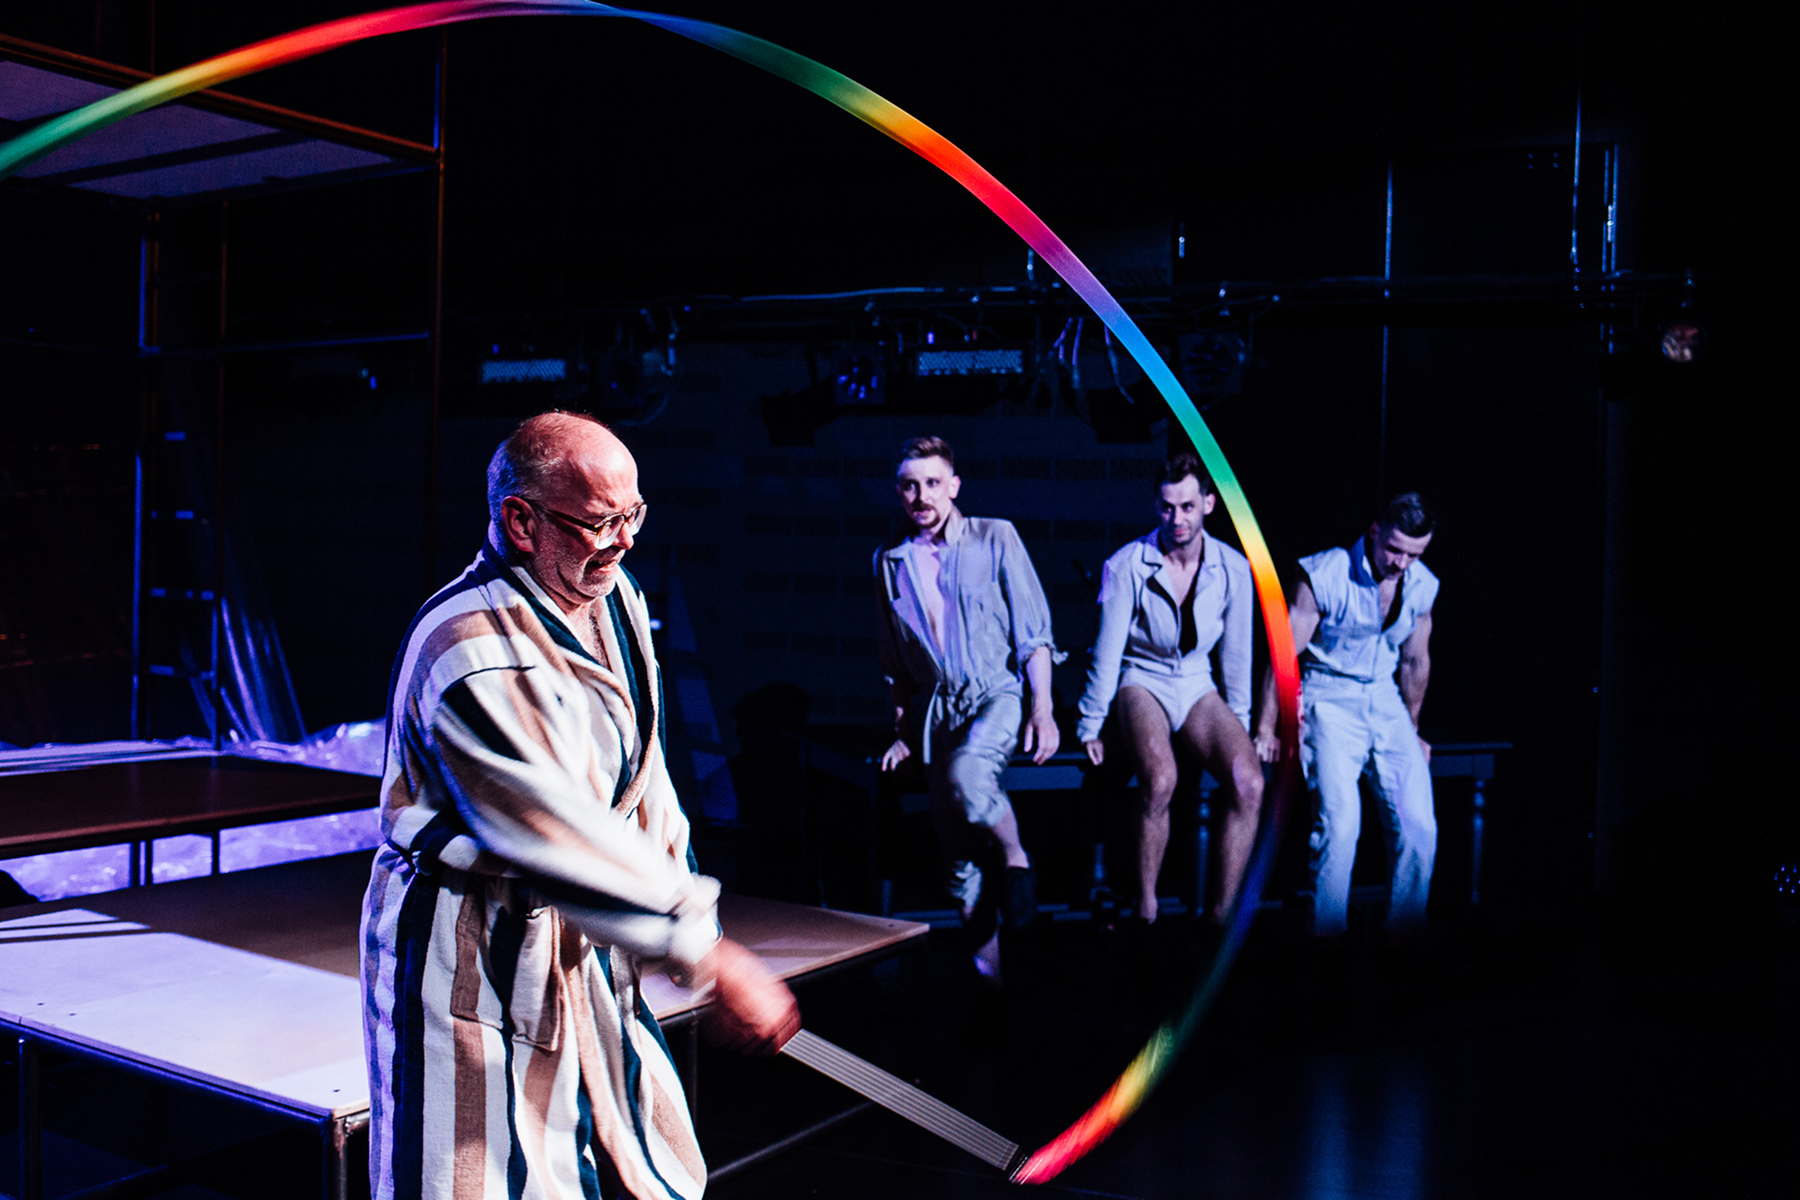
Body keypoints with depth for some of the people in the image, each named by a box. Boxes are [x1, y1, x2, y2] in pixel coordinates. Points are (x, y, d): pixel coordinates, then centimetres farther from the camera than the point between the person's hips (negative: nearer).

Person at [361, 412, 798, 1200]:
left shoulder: (613, 597, 0)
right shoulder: (474, 655, -27)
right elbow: (562, 840, -30)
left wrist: (676, 886, 13)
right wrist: (712, 963, -29)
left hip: (576, 938, 8)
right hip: (470, 951, -8)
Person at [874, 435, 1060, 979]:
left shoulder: (995, 538, -1)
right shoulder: (890, 563, 10)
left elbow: (1033, 630, -3)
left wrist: (1043, 709, -11)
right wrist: (903, 729, 16)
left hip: (999, 693, -4)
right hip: (937, 706, 4)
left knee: (966, 773, -34)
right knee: (955, 844, 1)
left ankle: (1017, 862, -7)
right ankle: (986, 956, 14)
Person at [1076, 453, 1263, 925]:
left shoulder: (1233, 569, 0)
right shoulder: (1127, 565, -9)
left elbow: (1236, 655, 11)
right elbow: (1107, 652, -5)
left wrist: (1239, 726, 14)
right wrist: (1090, 726, -2)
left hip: (1198, 686, 3)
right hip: (1142, 683, -3)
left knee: (1248, 783, -26)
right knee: (1160, 779, -34)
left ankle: (1220, 916, -16)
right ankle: (1145, 910, -17)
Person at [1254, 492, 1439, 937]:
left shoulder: (1423, 586, 1)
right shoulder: (1324, 575, -14)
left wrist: (1412, 730, 26)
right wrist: (1266, 729, -4)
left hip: (1384, 698, 5)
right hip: (1328, 697, -5)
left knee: (1419, 826, -8)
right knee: (1340, 820, -21)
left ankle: (1405, 937, 8)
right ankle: (1327, 939, -7)